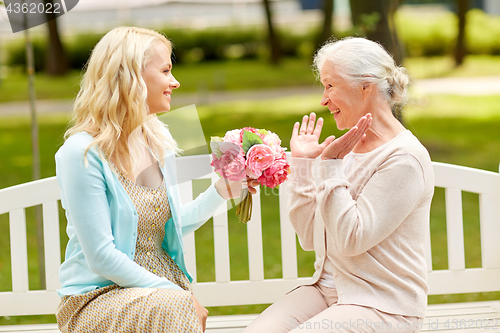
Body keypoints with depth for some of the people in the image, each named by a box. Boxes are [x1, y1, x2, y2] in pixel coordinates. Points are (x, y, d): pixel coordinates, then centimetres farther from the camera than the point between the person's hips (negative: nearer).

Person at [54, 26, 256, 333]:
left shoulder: (158, 140, 10)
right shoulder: (82, 153, -14)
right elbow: (101, 257, -17)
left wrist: (222, 191, 6)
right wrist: (176, 295, -18)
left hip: (162, 287, 6)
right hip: (99, 296, -6)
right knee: (172, 308, -33)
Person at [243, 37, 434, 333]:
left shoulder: (405, 158, -13)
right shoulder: (347, 148, 11)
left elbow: (350, 240, -19)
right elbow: (310, 239, 11)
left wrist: (331, 165, -16)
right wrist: (302, 163, 9)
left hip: (384, 307, -7)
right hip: (327, 290, 7)